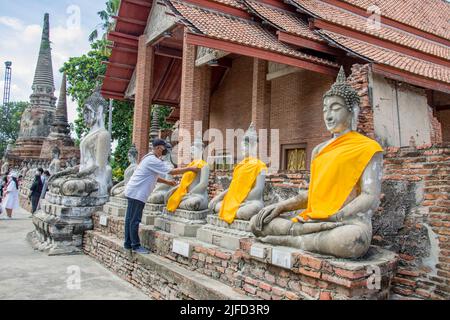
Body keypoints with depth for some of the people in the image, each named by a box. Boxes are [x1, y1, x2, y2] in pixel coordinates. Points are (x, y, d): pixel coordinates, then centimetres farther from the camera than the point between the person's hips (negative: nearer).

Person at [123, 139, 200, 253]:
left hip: (133, 192, 11)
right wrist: (190, 168, -13)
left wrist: (167, 182, 17)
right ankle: (135, 245, 5)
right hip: (137, 193, -11)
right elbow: (172, 171, -19)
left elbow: (153, 176, 23)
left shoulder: (151, 159, 15)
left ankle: (128, 244, 21)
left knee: (130, 219, 13)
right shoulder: (153, 161, -18)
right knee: (135, 220, -2)